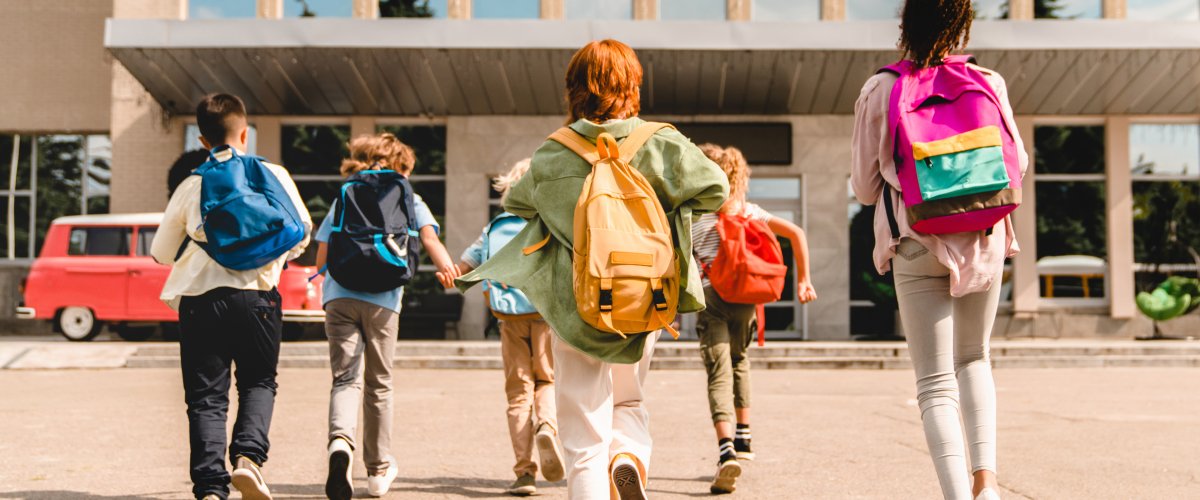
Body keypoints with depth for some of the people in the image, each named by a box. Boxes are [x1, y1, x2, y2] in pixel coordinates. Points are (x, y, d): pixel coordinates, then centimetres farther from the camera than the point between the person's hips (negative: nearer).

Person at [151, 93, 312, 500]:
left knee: (206, 397, 6)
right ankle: (248, 457, -6)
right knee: (259, 383, 17)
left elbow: (161, 252, 15)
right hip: (256, 295, 0)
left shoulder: (192, 185, 7)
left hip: (199, 298, 0)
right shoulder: (273, 175, 4)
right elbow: (302, 230, 12)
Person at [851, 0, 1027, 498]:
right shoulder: (989, 84, -1)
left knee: (936, 383, 3)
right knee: (974, 359, 22)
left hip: (916, 246, -2)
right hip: (983, 243, 2)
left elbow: (865, 187, 3)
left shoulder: (879, 91, -3)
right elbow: (1016, 166, 9)